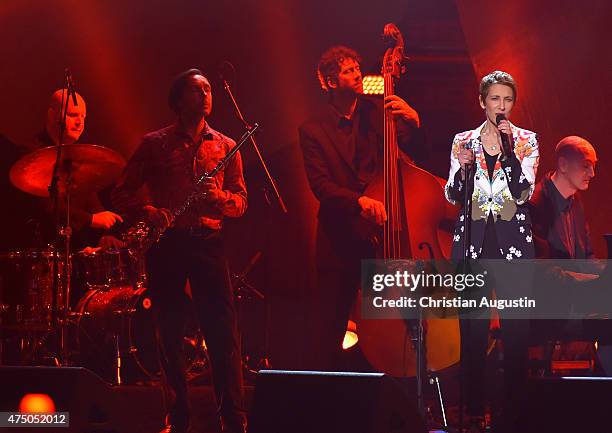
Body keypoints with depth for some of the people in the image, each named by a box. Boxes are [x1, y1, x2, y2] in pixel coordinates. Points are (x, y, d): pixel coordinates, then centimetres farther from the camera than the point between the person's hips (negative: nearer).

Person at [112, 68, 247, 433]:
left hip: (209, 241, 0)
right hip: (166, 243, 0)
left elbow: (241, 200, 9)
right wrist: (148, 210, -13)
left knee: (223, 332, -6)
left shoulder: (226, 146, 13)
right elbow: (122, 193, 7)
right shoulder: (155, 144, 8)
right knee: (170, 333, 4)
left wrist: (221, 196, -13)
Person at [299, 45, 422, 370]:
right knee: (326, 335, 2)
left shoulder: (378, 112, 7)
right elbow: (321, 185, -10)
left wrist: (413, 121, -16)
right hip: (340, 242, -1)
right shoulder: (313, 129, 1)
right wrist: (358, 200, -27)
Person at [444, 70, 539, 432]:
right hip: (474, 243, 1)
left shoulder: (526, 141, 5)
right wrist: (463, 168, -14)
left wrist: (507, 150, -17)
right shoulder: (463, 141, 9)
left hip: (513, 242, -1)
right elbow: (453, 196, 5)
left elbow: (523, 193, -8)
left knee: (516, 329, -3)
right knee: (473, 329, 1)